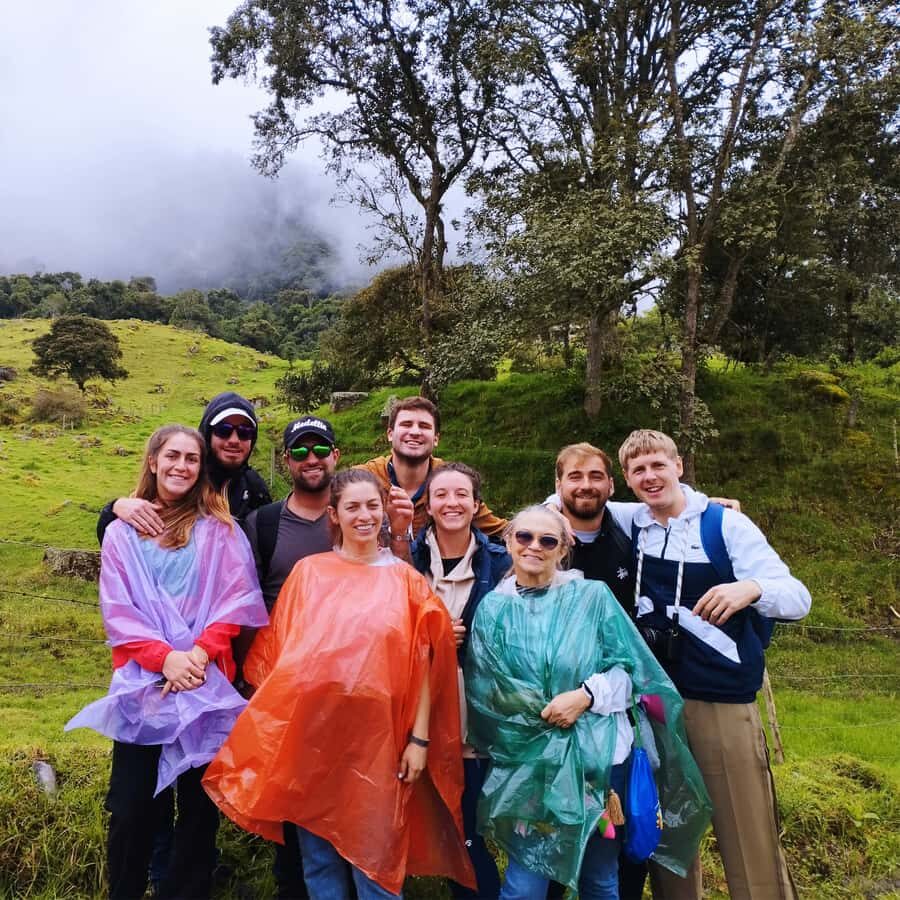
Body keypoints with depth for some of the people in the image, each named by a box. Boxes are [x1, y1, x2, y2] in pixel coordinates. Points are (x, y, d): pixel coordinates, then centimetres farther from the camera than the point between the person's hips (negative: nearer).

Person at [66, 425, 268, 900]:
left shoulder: (219, 529, 4)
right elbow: (116, 609, -1)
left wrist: (200, 652, -15)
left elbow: (236, 600, -1)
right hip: (142, 681, 1)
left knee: (199, 803, 7)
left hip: (206, 681, 0)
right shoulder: (123, 530, 5)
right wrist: (164, 656, -13)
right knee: (132, 804, 5)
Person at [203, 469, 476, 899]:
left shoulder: (405, 580, 2)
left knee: (377, 856, 6)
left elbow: (422, 663, 1)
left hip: (377, 734, -1)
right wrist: (280, 726, 3)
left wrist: (420, 738, -3)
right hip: (313, 729, 1)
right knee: (318, 852, 12)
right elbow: (279, 652, 6)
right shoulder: (307, 572, 4)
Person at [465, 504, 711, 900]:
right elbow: (485, 691, 0)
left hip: (597, 753, 1)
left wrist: (586, 695, -17)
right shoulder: (493, 609, 2)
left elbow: (631, 668, -1)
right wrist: (541, 713, -11)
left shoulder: (593, 596, 0)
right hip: (528, 760, 0)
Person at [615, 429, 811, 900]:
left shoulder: (726, 523, -6)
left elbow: (798, 597, -12)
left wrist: (751, 588, -33)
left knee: (749, 842, 2)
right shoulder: (628, 524, 3)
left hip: (723, 703, -3)